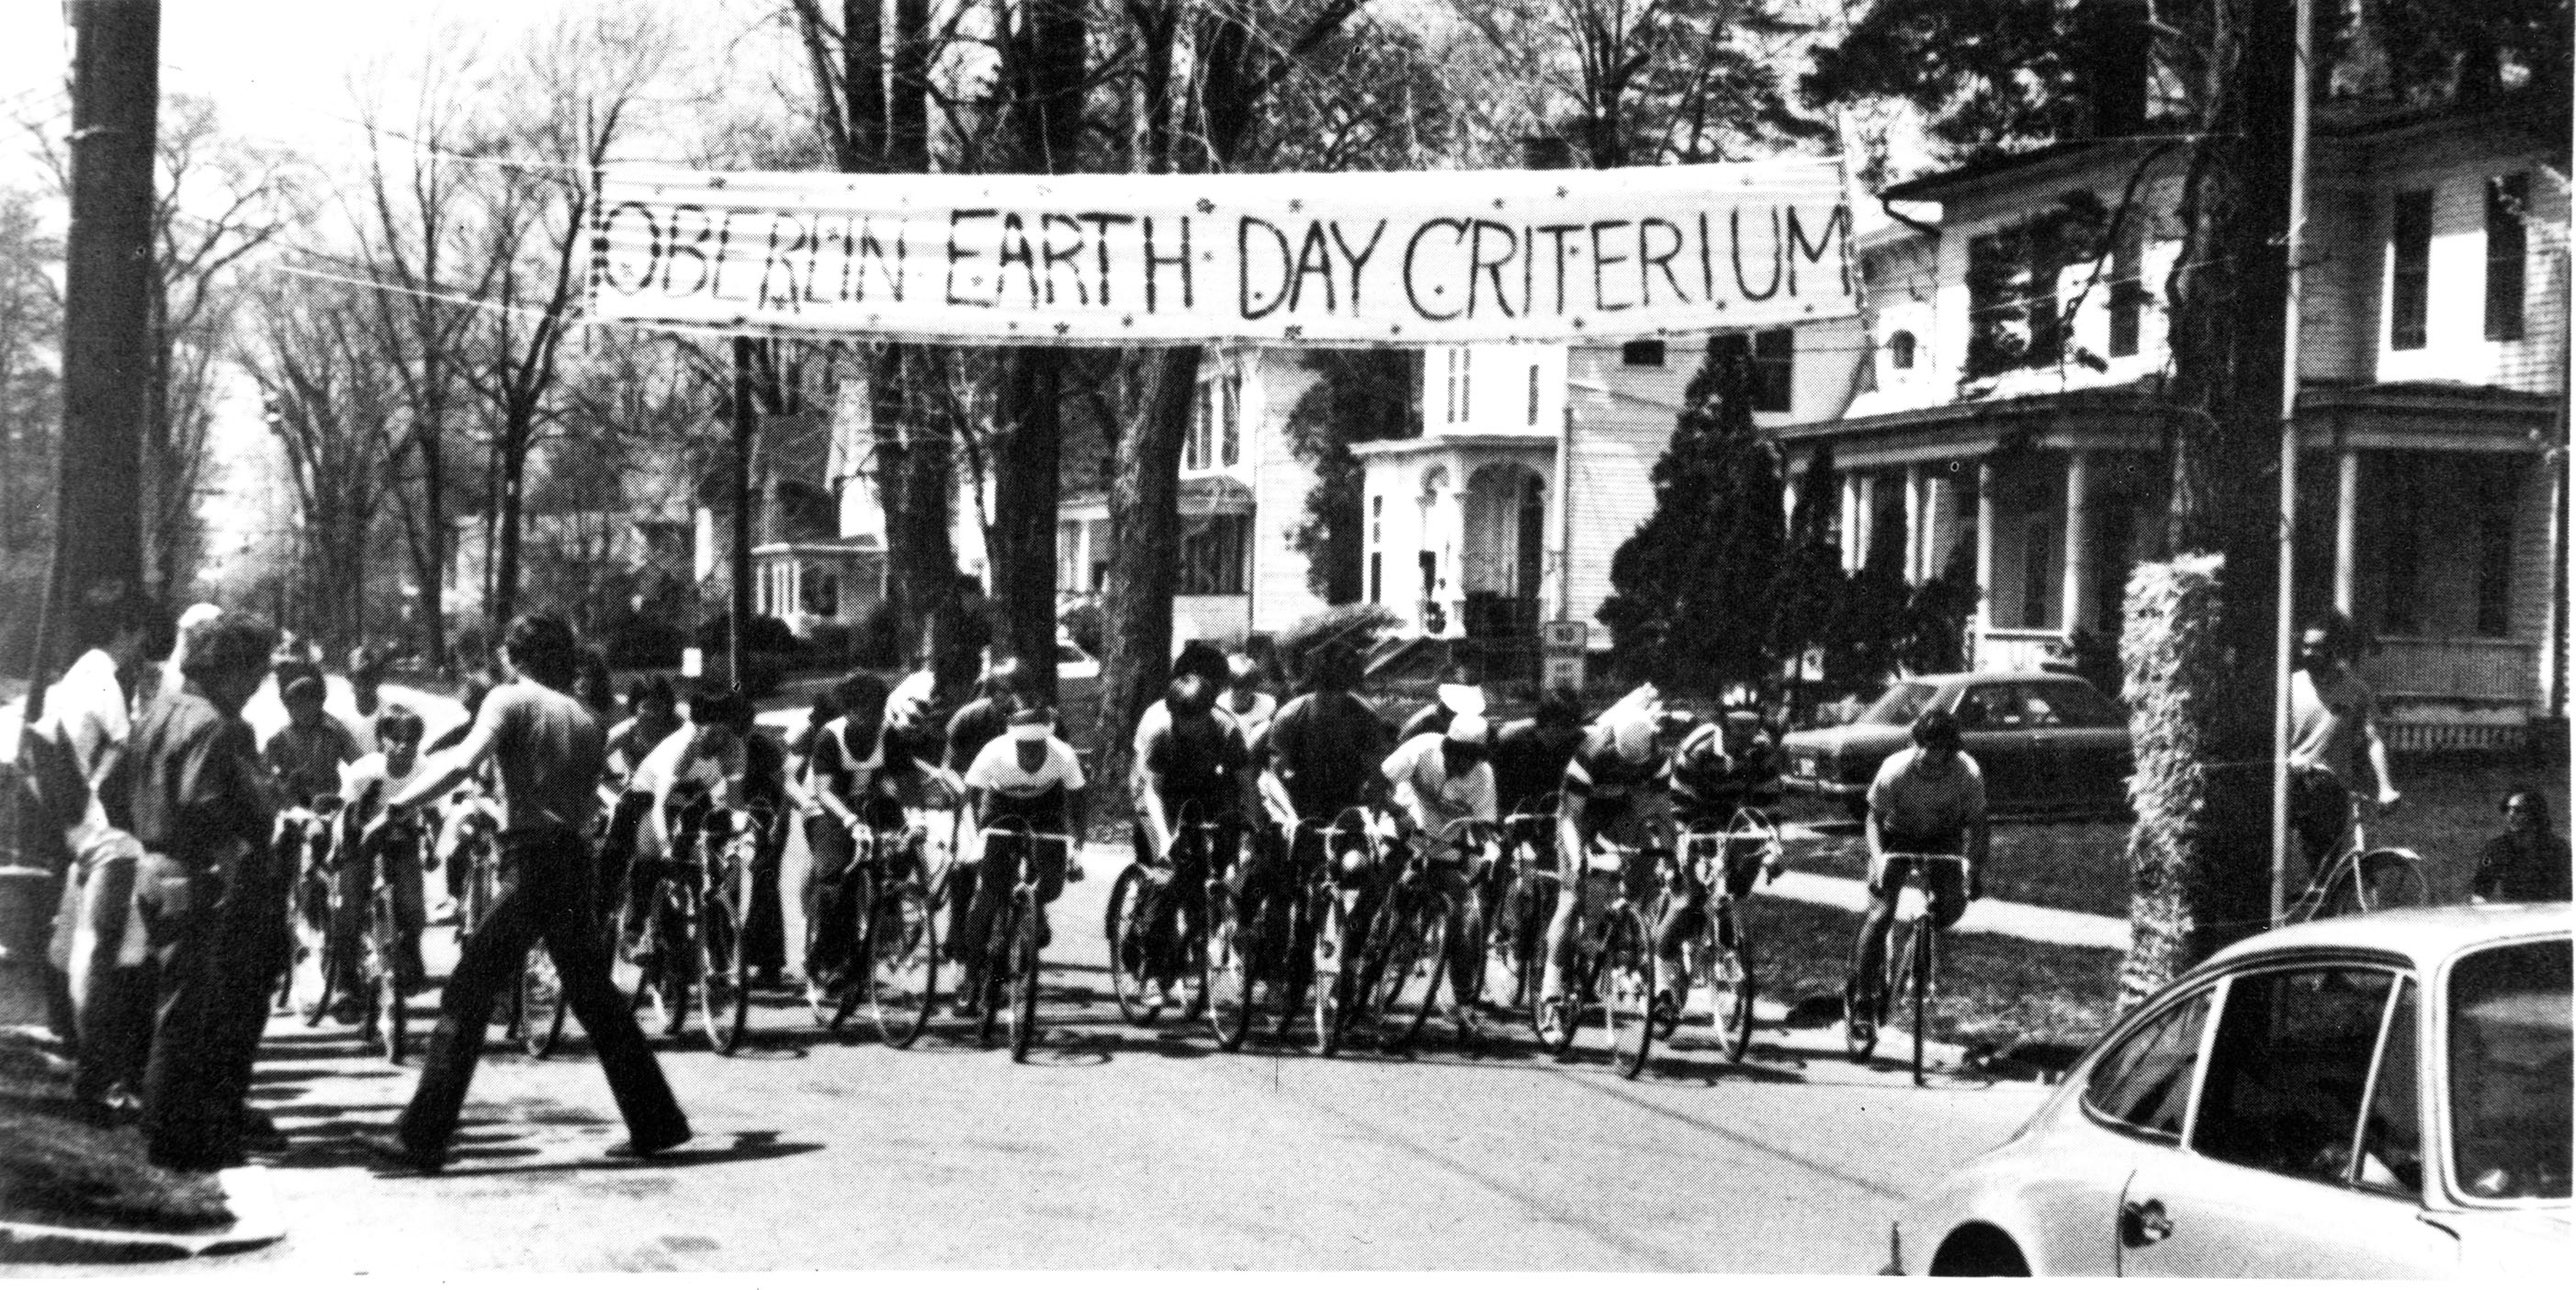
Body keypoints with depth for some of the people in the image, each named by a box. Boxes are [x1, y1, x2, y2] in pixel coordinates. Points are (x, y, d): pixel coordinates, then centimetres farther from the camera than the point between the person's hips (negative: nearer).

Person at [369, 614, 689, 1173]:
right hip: (576, 863, 6)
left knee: (467, 997, -5)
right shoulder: (587, 721, 19)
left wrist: (394, 803, -13)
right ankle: (657, 1122, 18)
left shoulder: (510, 699, -1)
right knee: (595, 996, 17)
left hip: (531, 863, -6)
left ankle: (422, 1137, -9)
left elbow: (462, 763, -17)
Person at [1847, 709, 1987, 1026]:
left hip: (1943, 839, 2)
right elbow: (1875, 819, -18)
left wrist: (1976, 870, -23)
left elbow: (1975, 823, -13)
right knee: (1880, 913, -16)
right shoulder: (1895, 770, -29)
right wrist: (1879, 858, -34)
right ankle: (1861, 996, -5)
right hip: (1897, 838, -2)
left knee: (1953, 906, -22)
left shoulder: (1969, 774, -26)